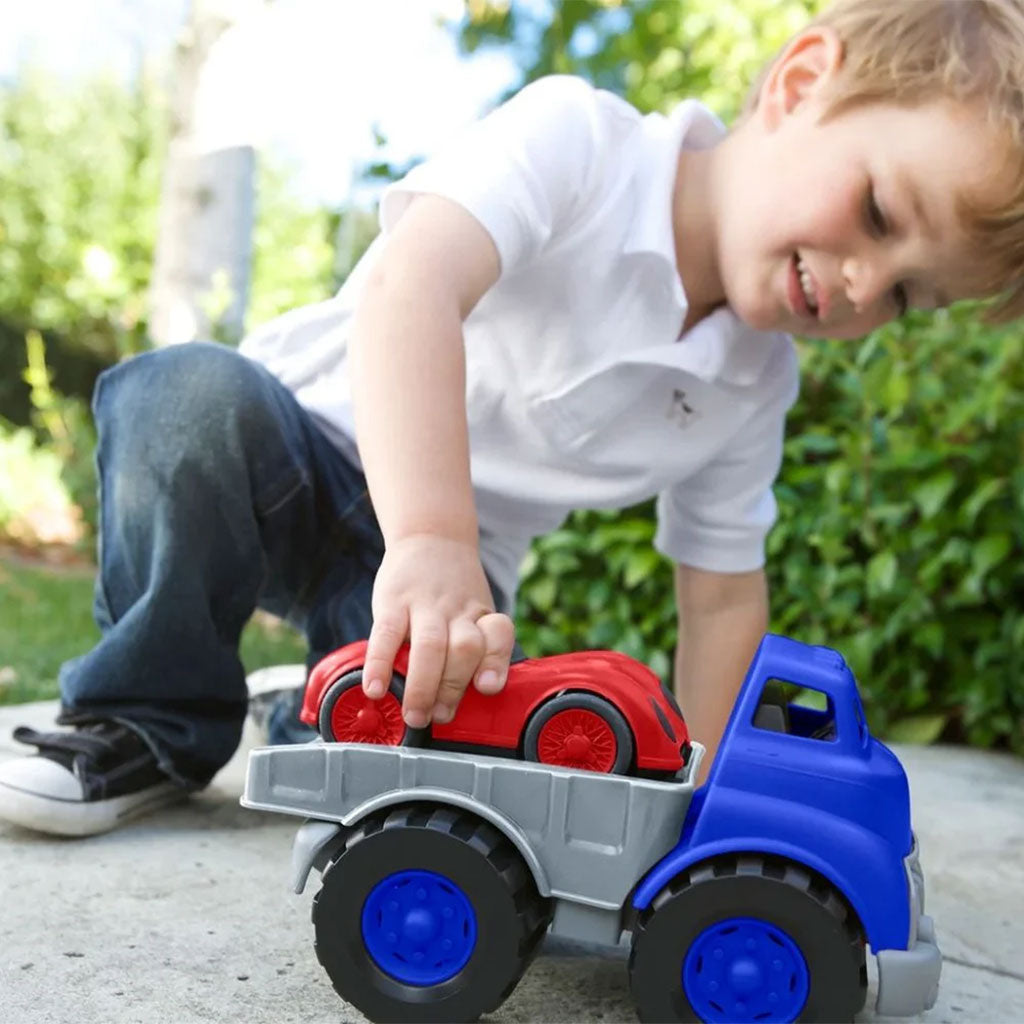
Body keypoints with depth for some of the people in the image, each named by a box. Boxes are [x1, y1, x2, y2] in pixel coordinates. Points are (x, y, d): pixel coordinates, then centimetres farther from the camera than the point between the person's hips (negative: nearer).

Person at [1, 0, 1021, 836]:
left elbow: (723, 589, 4)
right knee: (194, 397, -36)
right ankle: (151, 722, -11)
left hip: (451, 571, 3)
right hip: (325, 448, -3)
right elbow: (410, 282, -39)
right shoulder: (577, 137, -21)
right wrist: (430, 536, -52)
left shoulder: (752, 390, -4)